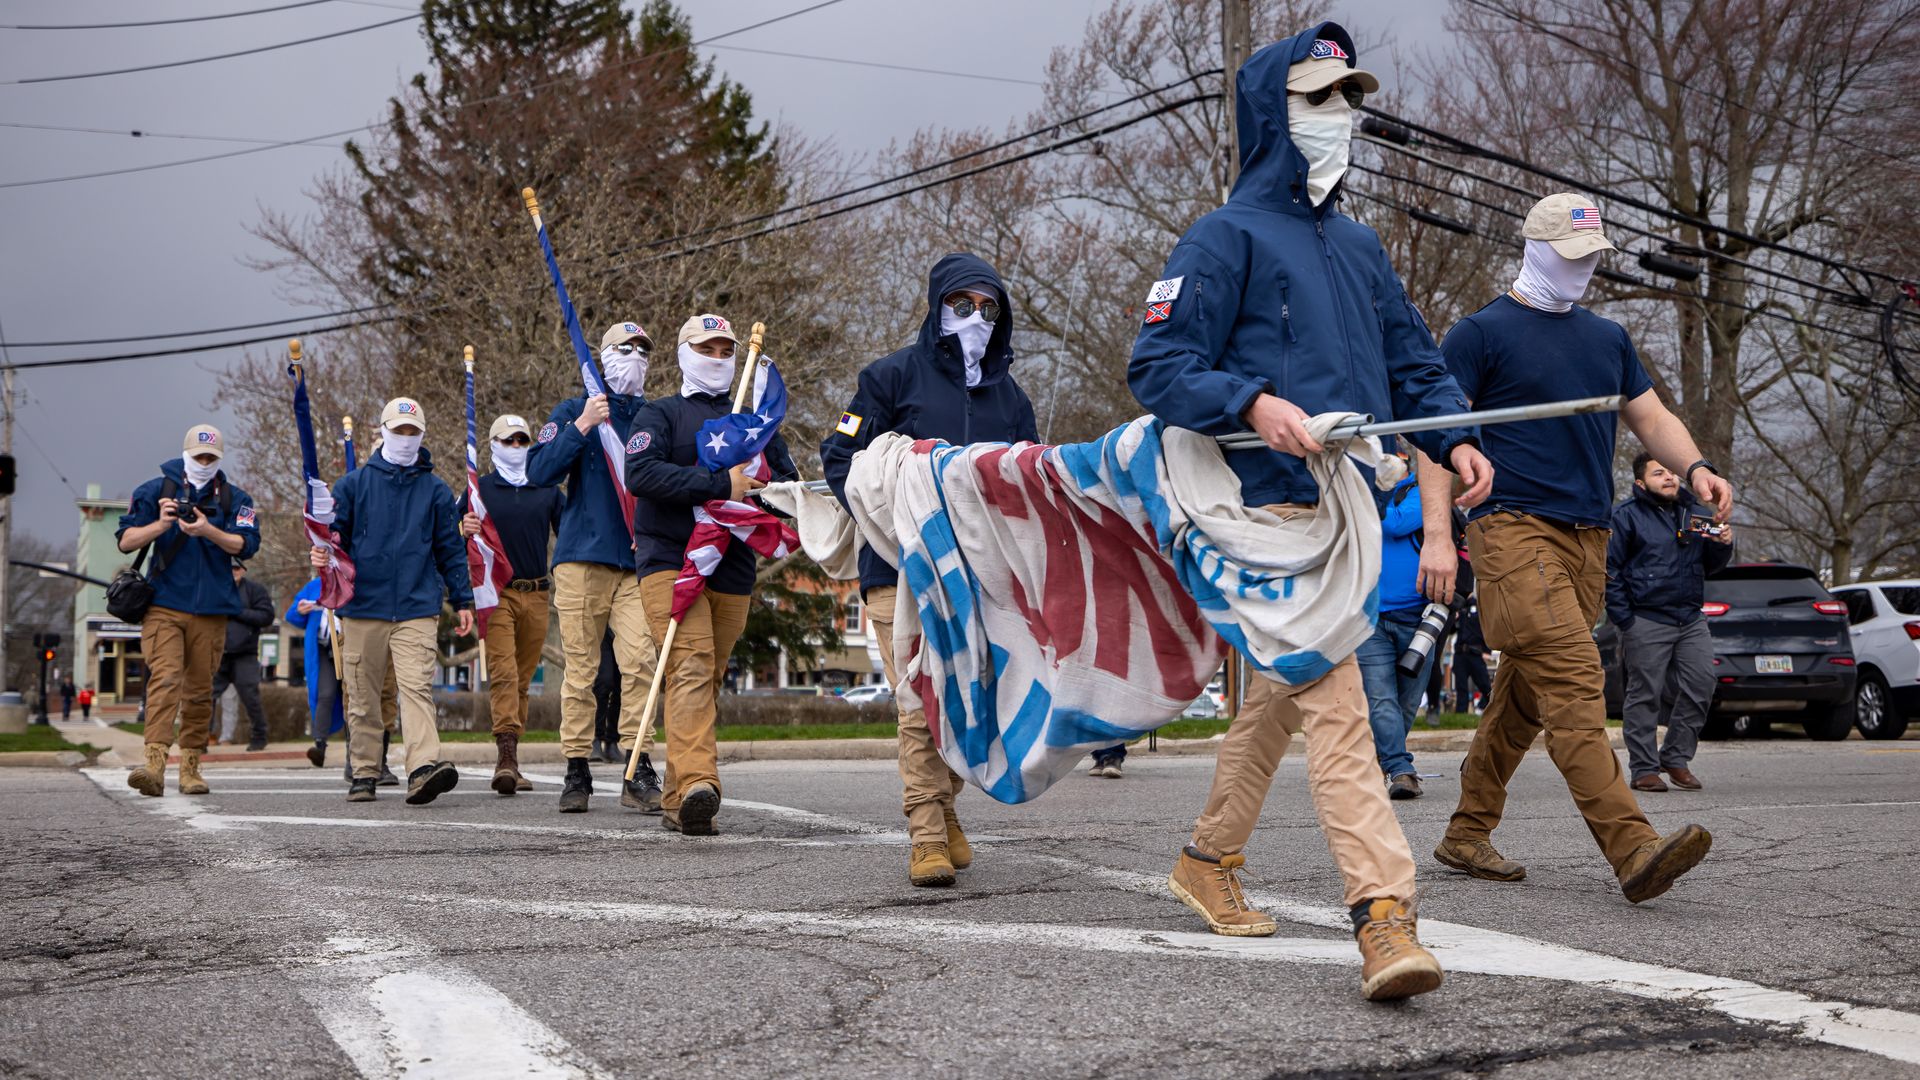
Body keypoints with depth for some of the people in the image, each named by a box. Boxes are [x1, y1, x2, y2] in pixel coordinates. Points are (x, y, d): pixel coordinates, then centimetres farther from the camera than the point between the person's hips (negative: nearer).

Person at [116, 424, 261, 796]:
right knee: (165, 679, -17)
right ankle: (155, 764, -25)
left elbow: (246, 545, -2)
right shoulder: (155, 490, 8)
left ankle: (190, 767, 15)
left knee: (200, 689, 6)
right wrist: (162, 524, -12)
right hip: (163, 605, -2)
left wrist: (208, 531, -18)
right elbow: (126, 540, 5)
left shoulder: (234, 498, 10)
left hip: (211, 609, 2)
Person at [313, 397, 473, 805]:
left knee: (417, 687, -16)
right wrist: (320, 555, -13)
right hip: (363, 606, 1)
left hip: (417, 607, -1)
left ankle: (424, 768, -28)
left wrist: (462, 601, 11)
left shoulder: (435, 491, 12)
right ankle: (364, 773, 15)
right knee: (362, 696, 6)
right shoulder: (353, 484, 10)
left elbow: (450, 549, 14)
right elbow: (333, 532, 9)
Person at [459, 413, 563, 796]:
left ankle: (509, 763, 13)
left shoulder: (548, 490, 15)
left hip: (537, 595, 3)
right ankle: (506, 753, -25)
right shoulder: (479, 489, 7)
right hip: (495, 593, -3)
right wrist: (464, 531, -16)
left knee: (523, 678, 7)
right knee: (502, 673, -17)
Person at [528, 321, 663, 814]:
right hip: (582, 557, -1)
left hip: (640, 560, 1)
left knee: (640, 662, -12)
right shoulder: (574, 411, 9)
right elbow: (538, 472, -3)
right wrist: (581, 427, -13)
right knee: (580, 667, -1)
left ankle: (639, 773, -12)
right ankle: (577, 771, 6)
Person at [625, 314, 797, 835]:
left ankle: (677, 801, 12)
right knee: (691, 666, -22)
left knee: (709, 678, 6)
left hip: (732, 571, 5)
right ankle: (697, 783, -36)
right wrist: (721, 485, -17)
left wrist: (763, 494, -2)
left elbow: (789, 480, 23)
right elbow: (640, 473, -11)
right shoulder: (660, 414, 7)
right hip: (670, 562, -5)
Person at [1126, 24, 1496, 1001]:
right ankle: (1382, 911, -23)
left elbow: (1412, 357, 24)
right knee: (1331, 699, -17)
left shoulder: (1358, 244, 20)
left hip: (1354, 507, 8)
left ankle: (1208, 861, 33)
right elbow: (1158, 366, -8)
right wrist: (1253, 403, -24)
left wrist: (1453, 438, 5)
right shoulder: (1228, 237, -3)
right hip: (1278, 508, -8)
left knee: (1282, 694, 17)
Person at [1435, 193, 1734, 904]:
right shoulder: (1482, 332, 1)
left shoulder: (1607, 337, 21)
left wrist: (1695, 467, -1)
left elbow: (1652, 418, 22)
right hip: (1515, 530, -7)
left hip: (1587, 538, 7)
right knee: (1574, 685, -18)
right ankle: (1634, 852, -26)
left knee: (1525, 697, 10)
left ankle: (1466, 835, 22)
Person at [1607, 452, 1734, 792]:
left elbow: (1709, 566, 23)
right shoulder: (1627, 515, -3)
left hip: (1691, 620, 6)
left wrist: (1723, 545, 0)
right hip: (1646, 621, -6)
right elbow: (1609, 569, -6)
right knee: (1645, 694, -2)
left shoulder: (1693, 512, 16)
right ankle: (1644, 768, 4)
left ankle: (1676, 757, 15)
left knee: (1701, 685, 1)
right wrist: (1624, 620, -12)